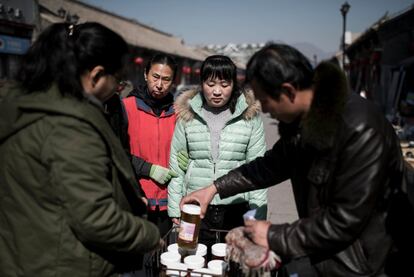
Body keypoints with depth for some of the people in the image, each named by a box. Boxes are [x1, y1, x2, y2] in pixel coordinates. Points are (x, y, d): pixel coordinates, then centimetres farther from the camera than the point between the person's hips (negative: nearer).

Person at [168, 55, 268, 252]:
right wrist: (175, 209, 5)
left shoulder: (250, 115, 0)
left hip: (237, 210, 0)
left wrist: (258, 215, -1)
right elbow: (176, 165, 6)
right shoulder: (187, 114, 2)